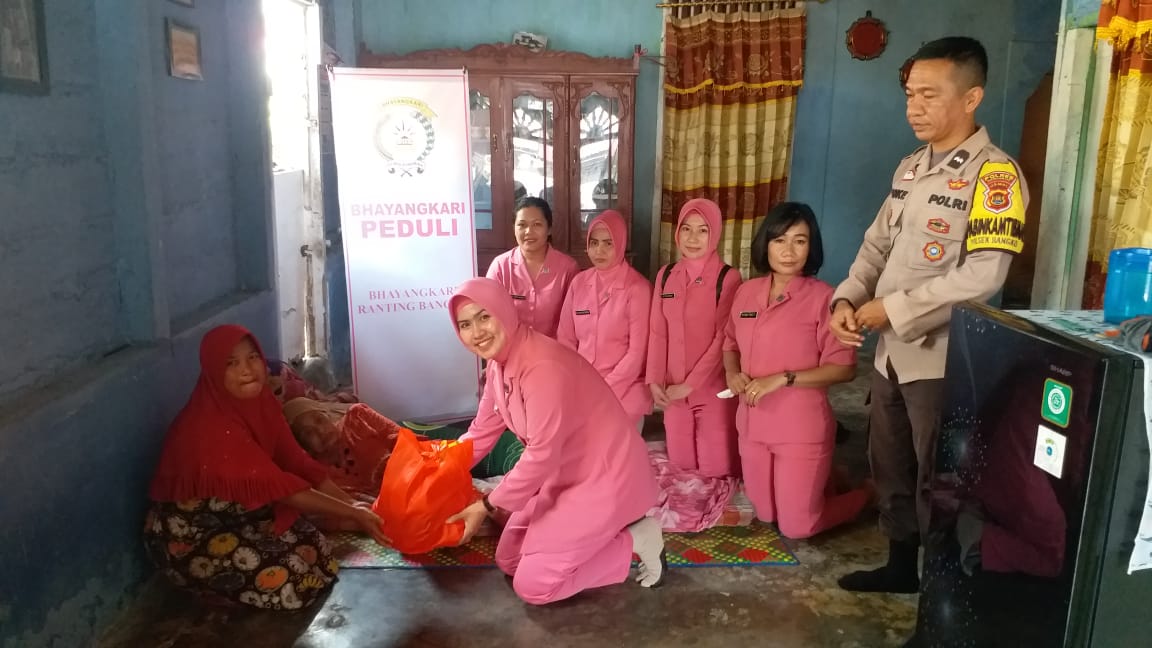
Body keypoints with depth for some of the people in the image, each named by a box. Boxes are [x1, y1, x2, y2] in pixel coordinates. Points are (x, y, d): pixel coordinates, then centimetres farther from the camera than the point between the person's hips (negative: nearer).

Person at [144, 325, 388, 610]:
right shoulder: (211, 426, -31)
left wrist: (350, 502, -7)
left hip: (235, 514, 8)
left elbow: (294, 460, -1)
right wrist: (352, 514, -26)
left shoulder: (259, 400, -6)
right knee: (289, 578, -20)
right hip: (188, 534, -8)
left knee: (315, 547, -6)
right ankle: (213, 585, 6)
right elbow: (277, 486, -30)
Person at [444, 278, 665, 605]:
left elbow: (541, 456, -27)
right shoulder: (499, 363, 1)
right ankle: (603, 531, 19)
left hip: (605, 477, -9)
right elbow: (481, 432, 10)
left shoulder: (543, 368, -30)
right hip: (565, 475, 9)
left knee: (532, 585, -9)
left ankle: (635, 540, 3)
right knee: (508, 561, 13)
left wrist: (486, 506, -16)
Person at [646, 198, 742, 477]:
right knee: (679, 470, 14)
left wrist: (690, 385, -14)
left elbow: (724, 339, -12)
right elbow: (658, 332, 7)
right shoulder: (666, 275, 6)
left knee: (715, 474, 1)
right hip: (673, 392, 4)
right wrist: (654, 380, -4)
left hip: (713, 391, -4)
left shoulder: (728, 278, -9)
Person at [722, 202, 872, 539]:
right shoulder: (747, 291, 2)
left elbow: (844, 368, -16)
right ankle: (821, 480, 46)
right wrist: (732, 372, -6)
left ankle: (865, 493, 32)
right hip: (753, 423, 6)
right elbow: (730, 343, 15)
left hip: (802, 429, -6)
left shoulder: (823, 297, -15)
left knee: (796, 527, 5)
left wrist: (781, 379, -23)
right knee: (765, 515, 20)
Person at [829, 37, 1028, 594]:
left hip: (942, 358, -7)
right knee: (890, 467, 19)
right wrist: (848, 300, -4)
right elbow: (877, 244, 13)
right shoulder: (910, 167, 10)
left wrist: (893, 309, -19)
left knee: (937, 482, 5)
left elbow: (982, 276, -23)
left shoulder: (993, 174, -13)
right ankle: (901, 565, 37)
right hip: (891, 352, 8)